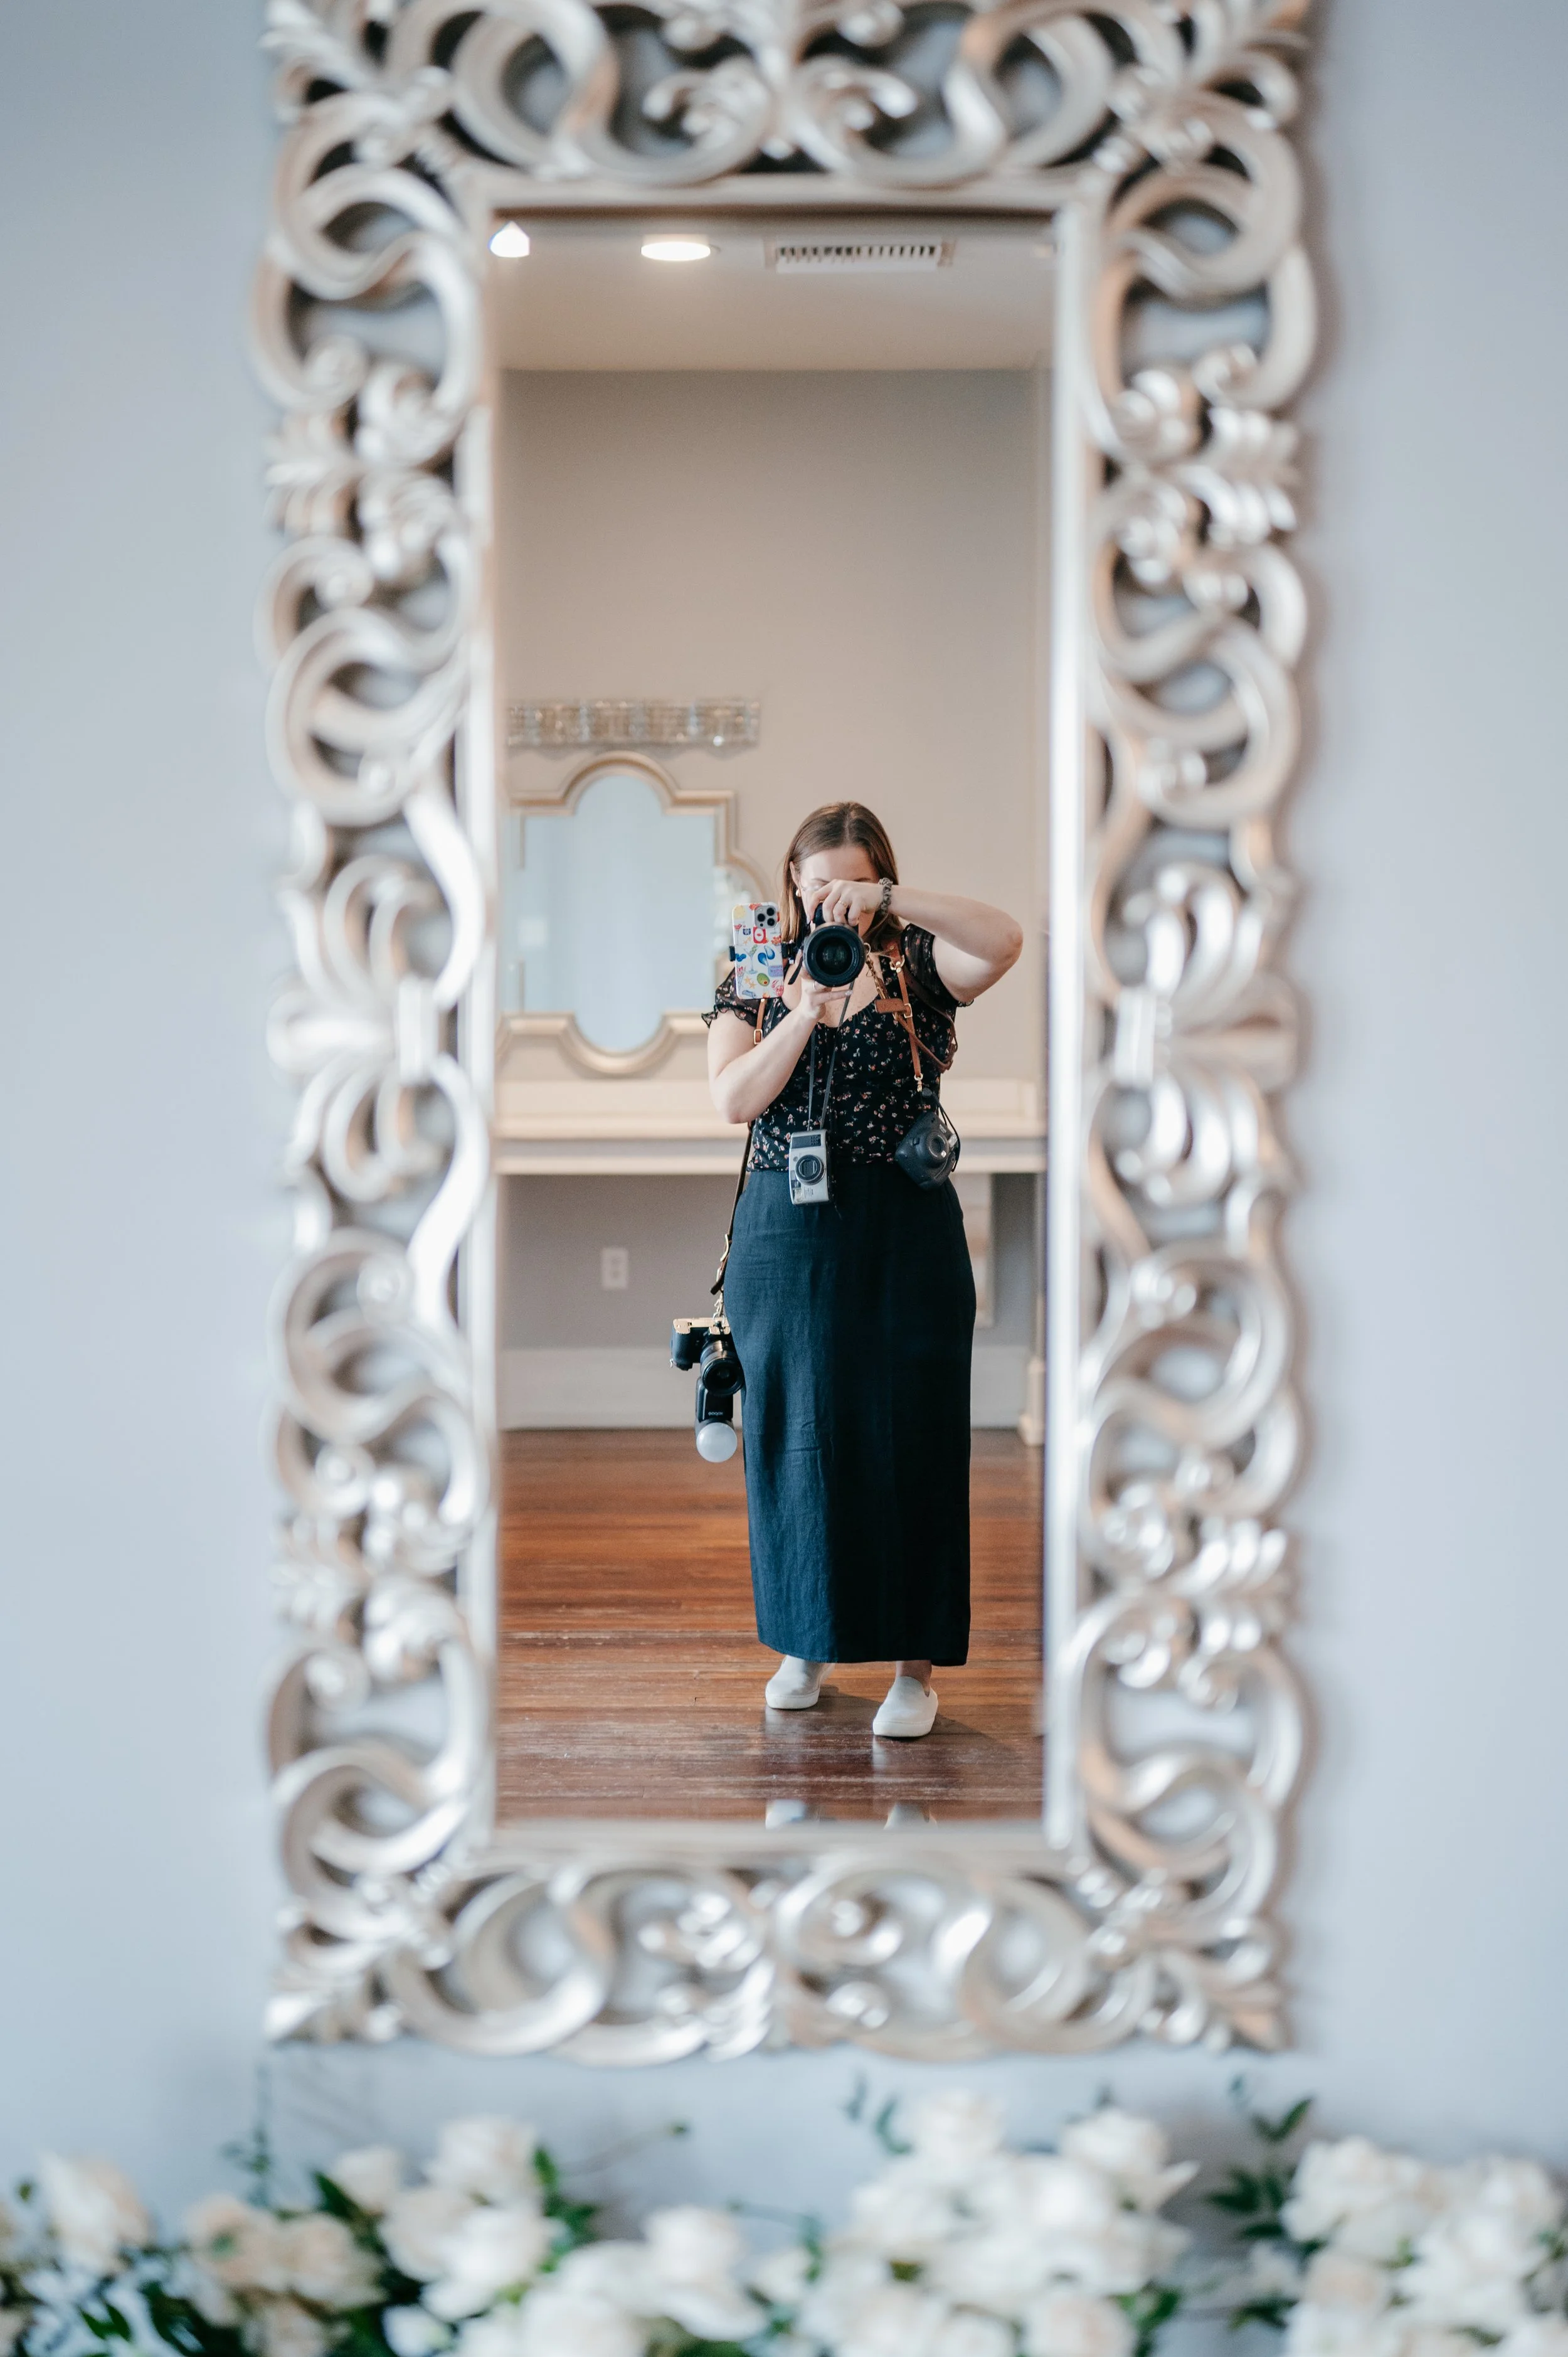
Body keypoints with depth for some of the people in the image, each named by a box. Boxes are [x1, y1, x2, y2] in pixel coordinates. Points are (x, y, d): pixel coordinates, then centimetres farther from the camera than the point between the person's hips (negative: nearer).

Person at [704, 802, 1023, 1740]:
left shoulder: (918, 965, 0)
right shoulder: (759, 976, 7)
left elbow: (1005, 941, -22)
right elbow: (733, 1099, -7)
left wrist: (887, 899, -29)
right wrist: (805, 1012, -20)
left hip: (904, 1232, -2)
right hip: (786, 1231, 3)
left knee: (907, 1438, -1)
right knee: (795, 1435, 8)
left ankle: (915, 1662, 7)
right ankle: (807, 1643, 23)